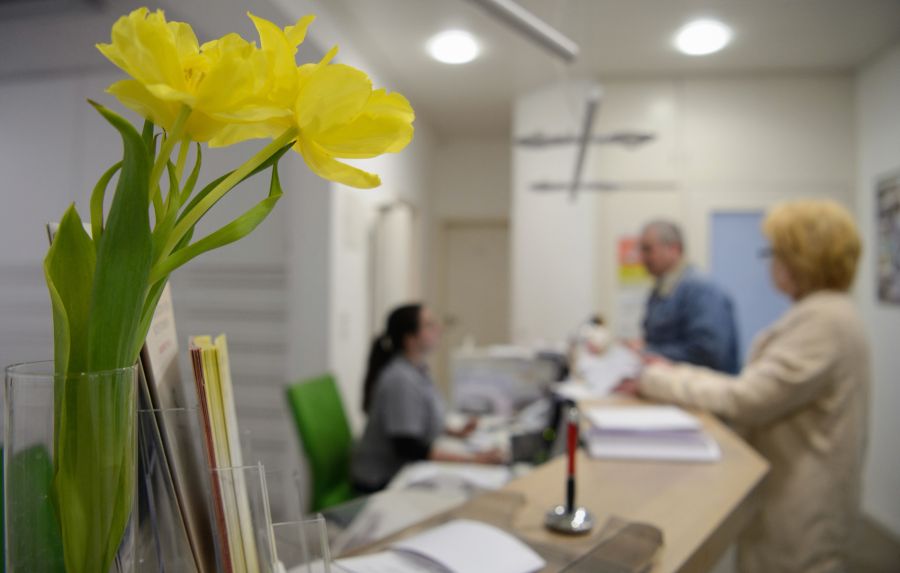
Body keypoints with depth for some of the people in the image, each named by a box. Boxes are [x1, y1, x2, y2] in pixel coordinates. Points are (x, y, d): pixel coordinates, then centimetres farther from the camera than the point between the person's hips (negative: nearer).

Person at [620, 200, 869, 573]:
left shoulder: (824, 319, -22)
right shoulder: (822, 311, 11)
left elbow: (746, 401, -24)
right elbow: (760, 390, 8)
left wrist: (656, 381, -15)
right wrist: (676, 373, 2)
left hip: (800, 513, -9)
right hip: (792, 498, 9)